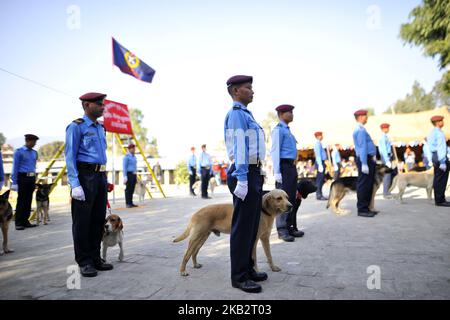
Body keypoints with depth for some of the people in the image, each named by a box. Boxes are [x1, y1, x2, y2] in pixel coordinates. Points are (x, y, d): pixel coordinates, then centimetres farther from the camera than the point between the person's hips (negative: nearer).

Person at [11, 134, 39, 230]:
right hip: (22, 178, -5)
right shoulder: (19, 152, -3)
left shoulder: (34, 153, 14)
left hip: (31, 179, 6)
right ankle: (18, 223, 3)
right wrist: (14, 182, -10)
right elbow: (15, 168, -6)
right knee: (21, 201, -3)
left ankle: (25, 221, 14)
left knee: (28, 201, 7)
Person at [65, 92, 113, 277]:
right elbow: (70, 157, -11)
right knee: (82, 221, 0)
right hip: (85, 176, -8)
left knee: (98, 219, 11)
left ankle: (95, 258, 22)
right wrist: (75, 184, -19)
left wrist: (105, 179, 17)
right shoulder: (76, 127, -6)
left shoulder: (100, 128, 16)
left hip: (101, 176, 8)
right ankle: (84, 262, 10)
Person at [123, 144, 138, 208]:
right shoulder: (126, 157, -9)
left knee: (132, 189, 8)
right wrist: (125, 176, -19)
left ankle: (131, 203, 11)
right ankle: (128, 204, -4)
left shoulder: (134, 157, 17)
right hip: (129, 174, -8)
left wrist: (136, 176, 20)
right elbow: (124, 167, -13)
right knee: (128, 189, -7)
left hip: (134, 174, 8)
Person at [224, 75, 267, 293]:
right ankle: (239, 277, 8)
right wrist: (242, 180, -26)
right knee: (242, 226, -3)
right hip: (245, 174, -10)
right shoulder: (236, 114, -11)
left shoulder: (245, 114, 19)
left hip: (254, 174, 10)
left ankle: (248, 268, 28)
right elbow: (239, 148, -21)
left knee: (252, 225, 16)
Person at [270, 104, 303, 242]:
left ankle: (291, 227, 20)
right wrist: (277, 172, -21)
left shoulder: (288, 130, 20)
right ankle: (282, 230, 0)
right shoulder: (278, 130, -8)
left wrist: (293, 168, 18)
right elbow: (275, 151, -15)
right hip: (284, 166, -9)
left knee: (292, 198, 12)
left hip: (292, 166, 9)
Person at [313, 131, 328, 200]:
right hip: (320, 163, -10)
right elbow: (318, 154, -19)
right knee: (320, 179, -10)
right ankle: (319, 195, -10)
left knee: (321, 179, 11)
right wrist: (320, 165, -23)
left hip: (321, 162, 10)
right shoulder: (318, 143, -12)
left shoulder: (319, 143, 18)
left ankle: (319, 194, 15)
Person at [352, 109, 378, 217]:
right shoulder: (361, 130, -13)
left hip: (368, 159, 11)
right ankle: (362, 210, -3)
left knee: (369, 185, 13)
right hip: (365, 160, -11)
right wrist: (364, 164, -24)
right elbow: (363, 147, -20)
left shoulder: (360, 129, 19)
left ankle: (366, 208, 20)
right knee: (364, 185, -7)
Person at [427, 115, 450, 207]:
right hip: (441, 157, -10)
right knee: (441, 181, -5)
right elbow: (441, 148, -19)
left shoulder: (432, 133, 15)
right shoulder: (439, 133, -14)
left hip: (435, 157, 10)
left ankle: (439, 200, 19)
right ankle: (440, 200, -2)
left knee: (437, 180, 12)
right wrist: (442, 162, -21)